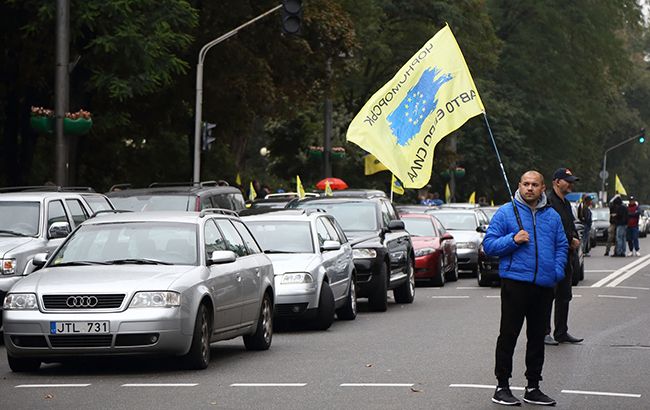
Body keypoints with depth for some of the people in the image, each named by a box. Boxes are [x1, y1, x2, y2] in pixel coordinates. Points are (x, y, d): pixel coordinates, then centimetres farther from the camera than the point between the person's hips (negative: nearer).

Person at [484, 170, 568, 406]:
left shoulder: (552, 216, 13)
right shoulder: (506, 213, 0)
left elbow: (561, 245, 19)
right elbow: (489, 245, -1)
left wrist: (557, 271, 4)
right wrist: (513, 240, -16)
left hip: (544, 286, 4)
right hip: (515, 282, -4)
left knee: (537, 337, 10)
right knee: (509, 335, -2)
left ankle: (533, 387, 18)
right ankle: (502, 387, 4)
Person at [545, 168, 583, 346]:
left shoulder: (566, 203, 18)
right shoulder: (548, 201, -13)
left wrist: (575, 240, 4)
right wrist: (571, 241, -13)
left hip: (567, 256, 10)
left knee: (564, 296, 12)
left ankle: (561, 332, 19)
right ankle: (544, 333, 2)